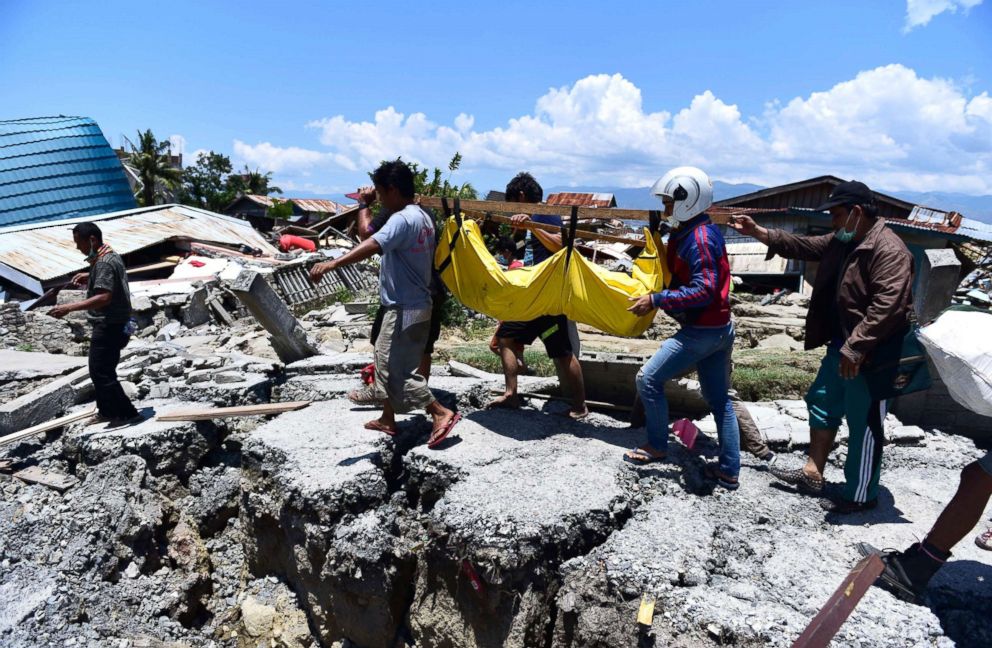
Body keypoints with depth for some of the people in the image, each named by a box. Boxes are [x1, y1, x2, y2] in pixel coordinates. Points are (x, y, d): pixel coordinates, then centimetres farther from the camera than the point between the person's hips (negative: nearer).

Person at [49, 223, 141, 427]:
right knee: (101, 370, 19)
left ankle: (127, 413, 1)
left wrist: (70, 307, -30)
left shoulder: (103, 262, -20)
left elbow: (104, 297, -30)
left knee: (101, 373, -4)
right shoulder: (111, 255, 11)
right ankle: (107, 411, 30)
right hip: (114, 324, 11)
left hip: (109, 326, -11)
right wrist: (90, 277, 17)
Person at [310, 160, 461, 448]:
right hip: (414, 304, 10)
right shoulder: (422, 217, 12)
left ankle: (442, 413, 0)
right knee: (386, 359, 20)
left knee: (397, 369, -3)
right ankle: (387, 419, 30)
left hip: (405, 310, -10)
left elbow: (372, 245, -37)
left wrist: (332, 263, -45)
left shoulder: (402, 219, -20)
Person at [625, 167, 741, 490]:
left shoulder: (698, 238, -18)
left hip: (701, 331, -10)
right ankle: (729, 470, 22)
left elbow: (703, 291, -25)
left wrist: (655, 300, -24)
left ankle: (657, 446, 15)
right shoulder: (696, 231, 11)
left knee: (648, 379, -1)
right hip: (719, 329, 10)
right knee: (719, 399, 14)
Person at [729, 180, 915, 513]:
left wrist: (856, 348, -31)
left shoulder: (889, 250, -21)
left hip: (871, 354, -10)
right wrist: (757, 232, 14)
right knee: (822, 405, 18)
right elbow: (802, 246, 20)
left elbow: (888, 306, -29)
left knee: (864, 424, 2)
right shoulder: (841, 241, 9)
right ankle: (812, 474, 31)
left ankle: (861, 495, 18)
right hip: (842, 346, 10)